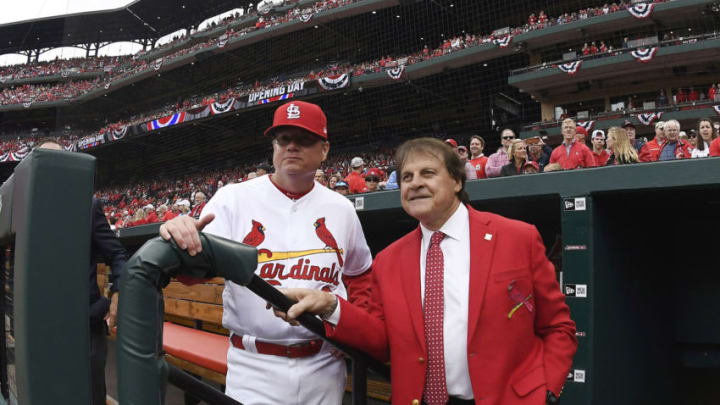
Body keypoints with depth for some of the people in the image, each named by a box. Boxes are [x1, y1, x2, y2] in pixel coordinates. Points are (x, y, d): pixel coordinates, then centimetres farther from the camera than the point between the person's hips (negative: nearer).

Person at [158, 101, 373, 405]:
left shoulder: (341, 209, 6)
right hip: (253, 369, -2)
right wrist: (182, 243, -33)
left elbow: (360, 276, 18)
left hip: (323, 368, 3)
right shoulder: (234, 198, -3)